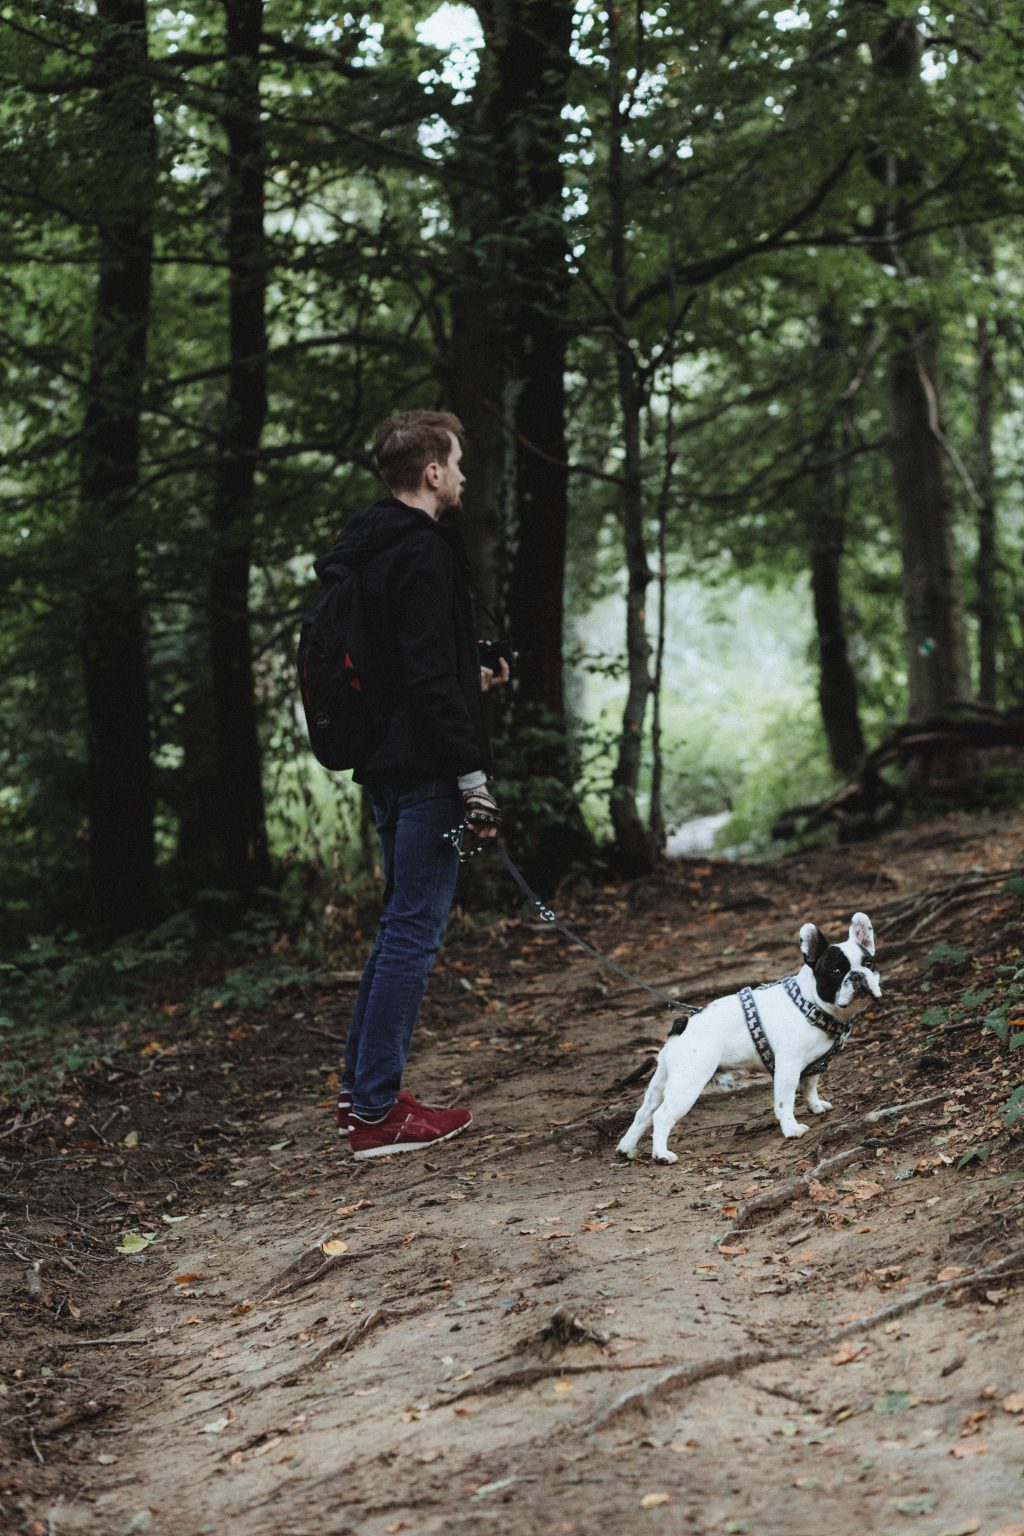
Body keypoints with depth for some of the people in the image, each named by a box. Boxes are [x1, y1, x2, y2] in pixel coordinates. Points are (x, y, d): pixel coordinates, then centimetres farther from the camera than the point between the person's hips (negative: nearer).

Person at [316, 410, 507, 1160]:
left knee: (401, 924, 18)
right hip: (424, 769, -10)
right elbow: (430, 680, -22)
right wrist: (474, 779, -21)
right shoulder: (423, 555, -16)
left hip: (388, 767, 10)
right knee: (415, 930, -5)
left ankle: (361, 1090, 23)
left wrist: (469, 680, 25)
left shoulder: (368, 551, 15)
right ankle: (377, 1113, -1)